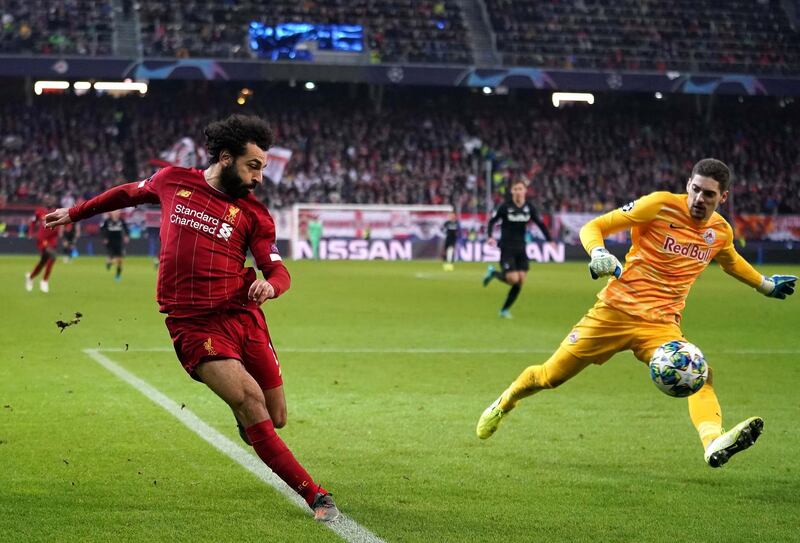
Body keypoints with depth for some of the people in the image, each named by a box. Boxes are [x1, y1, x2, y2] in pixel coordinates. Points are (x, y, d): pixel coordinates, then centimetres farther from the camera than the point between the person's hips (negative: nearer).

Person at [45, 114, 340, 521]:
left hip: (243, 316, 2)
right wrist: (75, 212, 35)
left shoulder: (254, 213, 5)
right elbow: (130, 193, 24)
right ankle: (313, 494, -12)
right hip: (193, 324, -2)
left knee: (275, 418, 1)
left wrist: (270, 285, -22)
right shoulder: (172, 181, 5)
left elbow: (278, 271, 3)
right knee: (250, 401, -19)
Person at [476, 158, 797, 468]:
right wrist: (598, 253, -27)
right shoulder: (661, 205, -9)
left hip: (661, 324, 3)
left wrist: (766, 285, 36)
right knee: (550, 376, 5)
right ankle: (504, 403, 36)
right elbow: (593, 227, -8)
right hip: (614, 311, -3)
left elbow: (731, 262, 34)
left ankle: (714, 443, -51)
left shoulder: (721, 231, 7)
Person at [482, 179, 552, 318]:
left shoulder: (529, 208, 1)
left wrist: (550, 240, -1)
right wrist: (490, 237, -17)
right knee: (513, 279, -16)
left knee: (520, 281, -2)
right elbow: (492, 221, -1)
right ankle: (493, 273, 16)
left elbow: (541, 224, 8)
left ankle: (505, 310, 14)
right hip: (507, 248, -4)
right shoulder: (505, 207, -9)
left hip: (521, 249, 4)